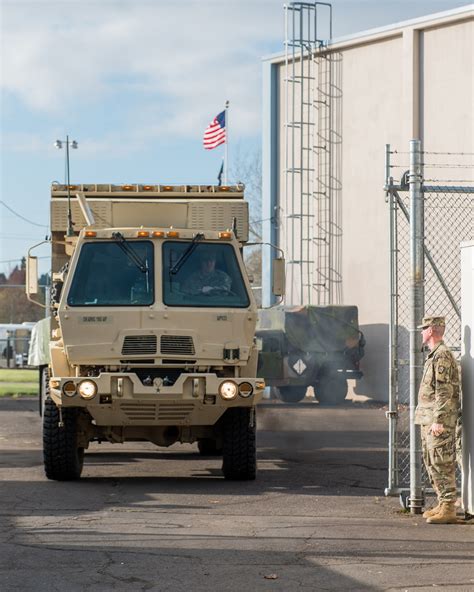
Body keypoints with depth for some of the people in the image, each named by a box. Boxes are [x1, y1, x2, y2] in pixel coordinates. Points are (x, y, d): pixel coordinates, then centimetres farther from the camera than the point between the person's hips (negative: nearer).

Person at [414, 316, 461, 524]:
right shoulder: (434, 355, 18)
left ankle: (448, 509, -9)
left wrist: (438, 420, -23)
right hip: (428, 420, 11)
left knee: (441, 464, -10)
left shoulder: (442, 356, -15)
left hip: (438, 422, -11)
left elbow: (445, 392, -20)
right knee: (431, 462, 14)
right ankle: (443, 505, 19)